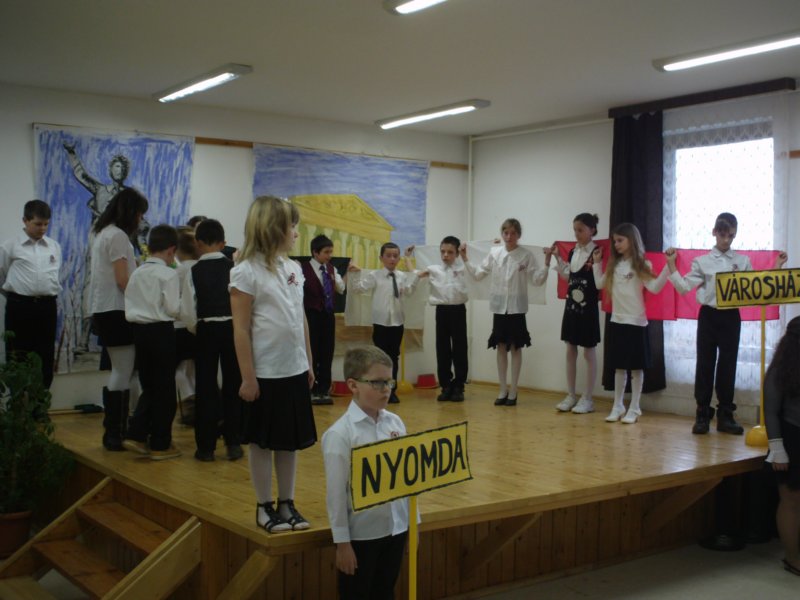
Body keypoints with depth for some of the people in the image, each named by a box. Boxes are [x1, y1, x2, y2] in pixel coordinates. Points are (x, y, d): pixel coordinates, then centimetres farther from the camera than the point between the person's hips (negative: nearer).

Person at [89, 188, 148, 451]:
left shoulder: (102, 233, 16)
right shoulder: (118, 235, -14)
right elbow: (122, 281, -17)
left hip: (104, 310, 10)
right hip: (117, 310, -10)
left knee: (120, 372, 12)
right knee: (123, 373, -5)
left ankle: (115, 429, 16)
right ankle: (114, 434, -1)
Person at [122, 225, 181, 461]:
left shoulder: (137, 274, 8)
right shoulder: (169, 274, -10)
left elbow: (129, 307, 8)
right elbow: (173, 308, -13)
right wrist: (182, 305, 6)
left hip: (139, 330, 6)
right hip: (161, 331, -6)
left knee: (149, 386, 18)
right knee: (164, 388, 4)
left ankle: (136, 435, 9)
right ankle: (160, 444, 9)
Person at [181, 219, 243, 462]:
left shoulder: (195, 271, -5)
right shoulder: (234, 267, -5)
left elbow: (187, 312, -6)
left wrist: (198, 329, 12)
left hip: (207, 330, -1)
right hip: (232, 327, 1)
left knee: (206, 387, 7)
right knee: (232, 386, 10)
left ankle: (206, 446, 10)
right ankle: (233, 443, 12)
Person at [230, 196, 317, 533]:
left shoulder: (293, 269, 8)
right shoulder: (246, 272, -11)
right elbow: (241, 330, -12)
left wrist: (309, 363, 13)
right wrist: (247, 377, -13)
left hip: (295, 370, 6)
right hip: (265, 374, -6)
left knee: (291, 439, 12)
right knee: (263, 441, 6)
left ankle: (287, 503, 23)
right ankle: (265, 507, 18)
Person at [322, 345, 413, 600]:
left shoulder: (395, 423, 0)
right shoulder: (340, 434, -17)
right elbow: (336, 493, -14)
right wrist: (342, 542, -11)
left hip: (395, 528, 5)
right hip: (360, 534, -5)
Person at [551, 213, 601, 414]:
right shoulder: (573, 252, 8)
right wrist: (557, 258, 13)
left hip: (588, 307, -7)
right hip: (571, 305, 7)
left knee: (589, 352, 3)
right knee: (570, 352, 10)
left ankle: (587, 398, 11)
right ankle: (570, 396, 19)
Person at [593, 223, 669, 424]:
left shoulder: (641, 265, -7)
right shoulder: (614, 264, 9)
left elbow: (654, 288, -17)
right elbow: (600, 284, 15)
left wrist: (668, 266, -26)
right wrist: (597, 263, 13)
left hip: (636, 321, -5)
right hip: (616, 320, 5)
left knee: (636, 366, 1)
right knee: (619, 366, 11)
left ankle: (634, 408, 9)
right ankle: (617, 406, 18)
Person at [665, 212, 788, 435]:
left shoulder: (743, 262, 5)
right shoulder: (702, 261, 0)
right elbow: (684, 287, -4)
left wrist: (776, 268, 0)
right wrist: (671, 265, -11)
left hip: (731, 317, 2)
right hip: (709, 316, -2)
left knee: (728, 365, 7)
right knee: (705, 364, 2)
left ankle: (725, 415, 16)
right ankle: (702, 415, 10)